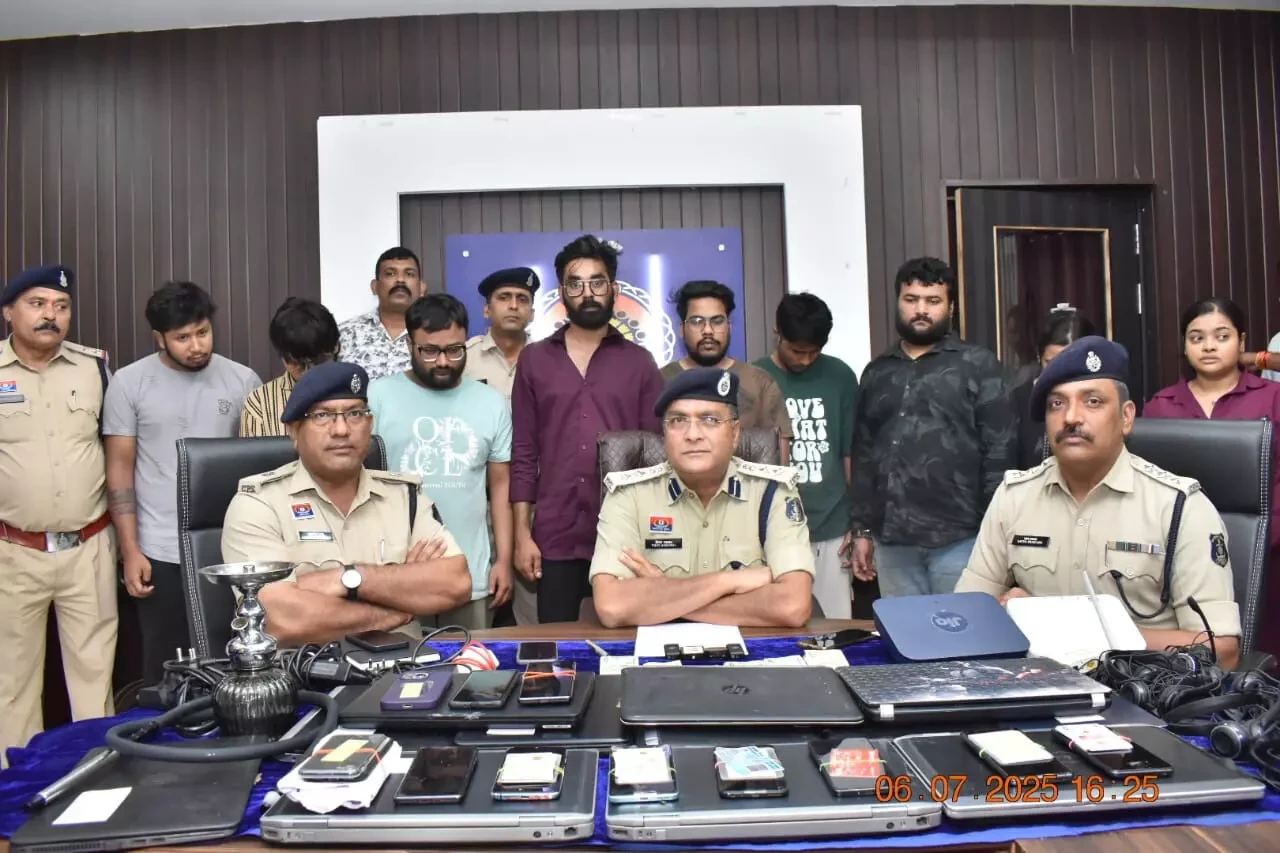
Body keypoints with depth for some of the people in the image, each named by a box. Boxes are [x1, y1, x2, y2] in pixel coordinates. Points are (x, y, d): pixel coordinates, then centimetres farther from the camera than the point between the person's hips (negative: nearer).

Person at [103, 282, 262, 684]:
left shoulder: (243, 380, 1)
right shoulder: (129, 383, -1)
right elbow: (120, 469, 1)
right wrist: (130, 550, -4)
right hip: (161, 553, 0)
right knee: (165, 669, 11)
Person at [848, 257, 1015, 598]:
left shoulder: (979, 365, 1)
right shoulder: (876, 372, 13)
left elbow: (1000, 451, -4)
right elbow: (864, 455, 12)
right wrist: (862, 530, 10)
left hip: (959, 539, -3)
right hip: (892, 542, 4)